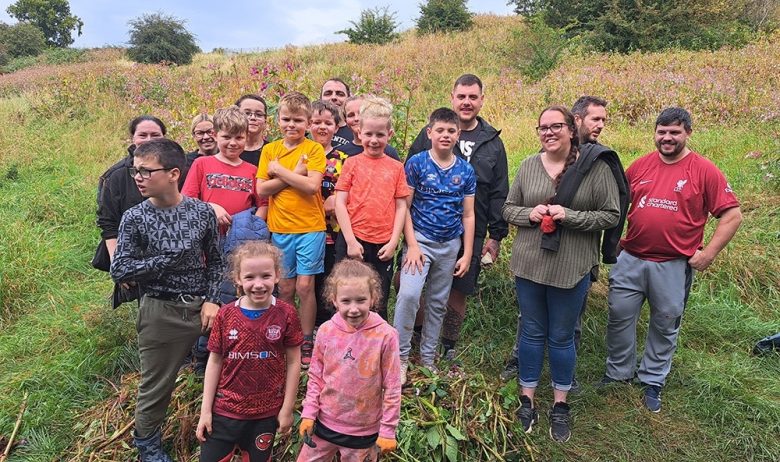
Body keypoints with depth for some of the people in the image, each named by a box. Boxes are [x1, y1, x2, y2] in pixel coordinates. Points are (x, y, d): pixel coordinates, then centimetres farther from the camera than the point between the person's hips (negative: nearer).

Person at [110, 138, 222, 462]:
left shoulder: (202, 212, -4)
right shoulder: (134, 218, -9)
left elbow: (215, 261, 4)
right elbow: (120, 271, -11)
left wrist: (212, 300, -6)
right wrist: (170, 258, -19)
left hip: (202, 306, 2)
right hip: (161, 312, -2)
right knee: (156, 385, 12)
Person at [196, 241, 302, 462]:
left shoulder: (286, 314, -12)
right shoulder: (225, 315, -8)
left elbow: (293, 363, -5)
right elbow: (215, 362, 0)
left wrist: (287, 409, -2)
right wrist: (205, 410, 0)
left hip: (266, 413, 0)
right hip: (224, 410, 1)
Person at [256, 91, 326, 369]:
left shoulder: (314, 149, -3)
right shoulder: (269, 150, 6)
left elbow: (312, 185, -17)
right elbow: (261, 189, -3)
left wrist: (279, 170, -11)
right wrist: (294, 174, -12)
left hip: (310, 228, -3)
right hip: (280, 229, 3)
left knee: (305, 286, -1)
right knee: (285, 288, 9)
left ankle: (307, 342, 14)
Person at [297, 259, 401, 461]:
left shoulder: (385, 336, -19)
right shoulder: (326, 331, -10)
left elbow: (392, 387, -12)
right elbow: (316, 376, 3)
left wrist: (388, 430, -8)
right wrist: (308, 413, 0)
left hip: (363, 432, -3)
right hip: (324, 423, 3)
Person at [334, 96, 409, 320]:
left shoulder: (396, 167, 5)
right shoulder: (352, 163, 1)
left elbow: (401, 206, 5)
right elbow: (340, 204, -2)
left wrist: (393, 242, -2)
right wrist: (351, 241, -9)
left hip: (383, 245, 1)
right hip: (353, 241, -1)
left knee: (379, 304, 12)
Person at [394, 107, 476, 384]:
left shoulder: (466, 171, 3)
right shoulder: (416, 163, -5)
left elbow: (468, 215, 6)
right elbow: (404, 207, -6)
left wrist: (467, 254, 3)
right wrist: (412, 245, -13)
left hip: (450, 245, 4)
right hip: (420, 240, -3)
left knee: (438, 304, 12)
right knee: (408, 294, -21)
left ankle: (427, 358, 27)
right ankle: (401, 357, -5)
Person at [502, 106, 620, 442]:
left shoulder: (596, 168, -6)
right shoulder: (528, 166, 3)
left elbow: (611, 215, -5)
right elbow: (508, 209, 9)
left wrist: (569, 216, -18)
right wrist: (530, 214, -12)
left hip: (571, 269, -2)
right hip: (529, 264, 3)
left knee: (561, 338, 11)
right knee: (532, 333, 14)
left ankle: (560, 406, 30)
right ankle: (527, 399, 31)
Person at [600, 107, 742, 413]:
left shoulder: (704, 171, -6)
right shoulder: (639, 166, 4)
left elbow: (732, 216, -5)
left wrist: (708, 253, -10)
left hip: (673, 266, -3)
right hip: (630, 260, 3)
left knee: (665, 325, 12)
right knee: (619, 317, 10)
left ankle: (653, 382, 30)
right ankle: (618, 373, 30)